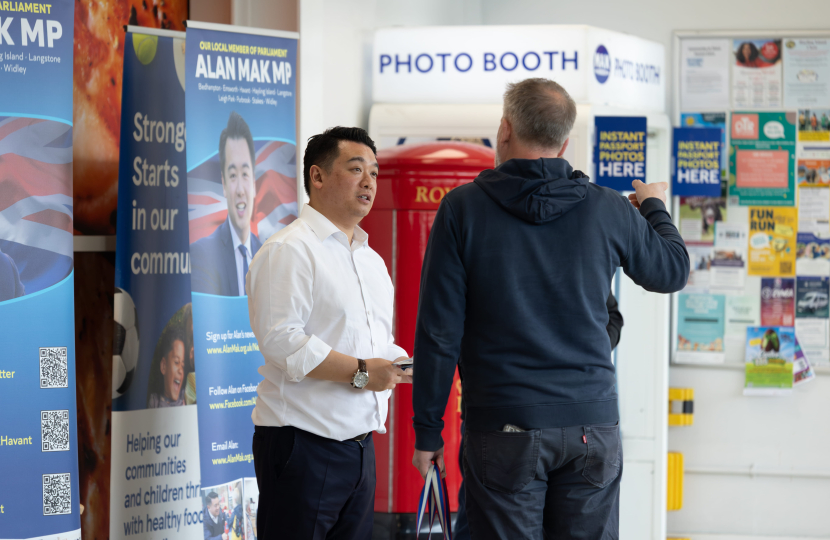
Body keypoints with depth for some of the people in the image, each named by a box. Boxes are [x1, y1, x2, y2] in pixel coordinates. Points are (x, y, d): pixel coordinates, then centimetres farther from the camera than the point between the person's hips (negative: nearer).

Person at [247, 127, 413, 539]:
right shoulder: (288, 250, -8)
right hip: (302, 444, -9)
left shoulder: (371, 260, 21)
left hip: (359, 442, 9)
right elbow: (280, 340, -19)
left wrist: (403, 364, 7)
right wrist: (360, 371, -20)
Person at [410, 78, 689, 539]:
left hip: (503, 430, -2)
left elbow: (439, 331, -5)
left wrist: (428, 431, 3)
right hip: (592, 424, 2)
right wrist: (655, 208, 39)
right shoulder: (609, 210, 1)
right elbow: (673, 271, 19)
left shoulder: (463, 208, -5)